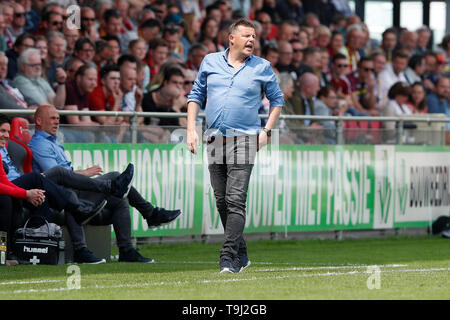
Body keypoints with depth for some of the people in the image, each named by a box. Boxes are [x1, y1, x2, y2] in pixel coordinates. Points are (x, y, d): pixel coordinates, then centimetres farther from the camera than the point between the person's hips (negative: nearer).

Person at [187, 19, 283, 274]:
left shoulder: (262, 67, 4)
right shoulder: (210, 62, 10)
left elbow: (277, 99, 14)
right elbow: (196, 96, 16)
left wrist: (266, 131, 2)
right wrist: (191, 129, 6)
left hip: (244, 139, -4)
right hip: (214, 141, 4)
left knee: (235, 200, -15)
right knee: (222, 202, 7)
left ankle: (229, 258, -19)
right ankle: (241, 254, 19)